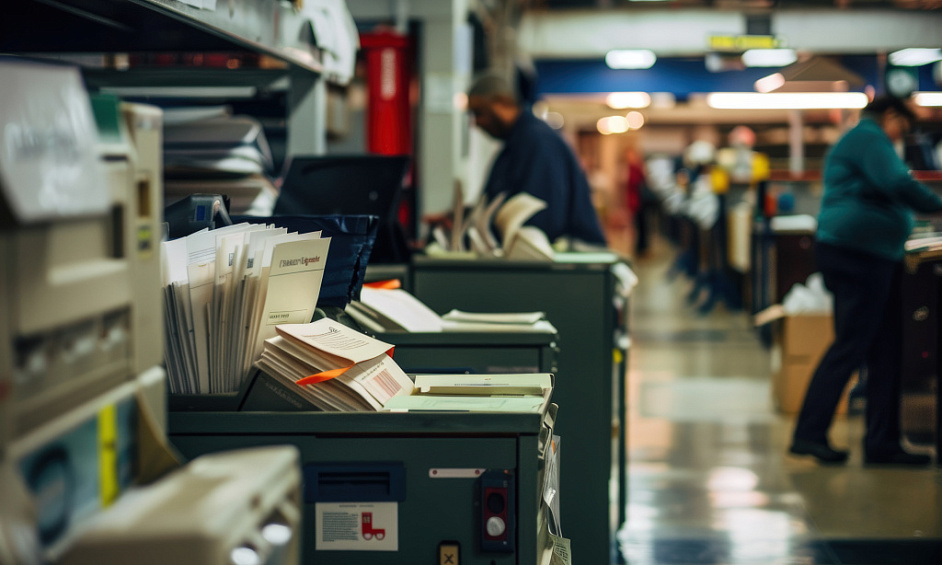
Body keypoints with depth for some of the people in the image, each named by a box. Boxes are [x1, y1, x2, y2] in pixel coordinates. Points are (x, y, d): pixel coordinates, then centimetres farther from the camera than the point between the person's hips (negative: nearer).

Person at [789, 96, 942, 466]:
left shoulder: (857, 141, 27)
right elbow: (897, 185, -19)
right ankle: (809, 434, -5)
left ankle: (882, 444, 10)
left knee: (885, 352, 8)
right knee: (850, 346, -9)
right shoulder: (868, 137, -6)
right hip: (859, 253, -11)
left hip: (871, 257, 11)